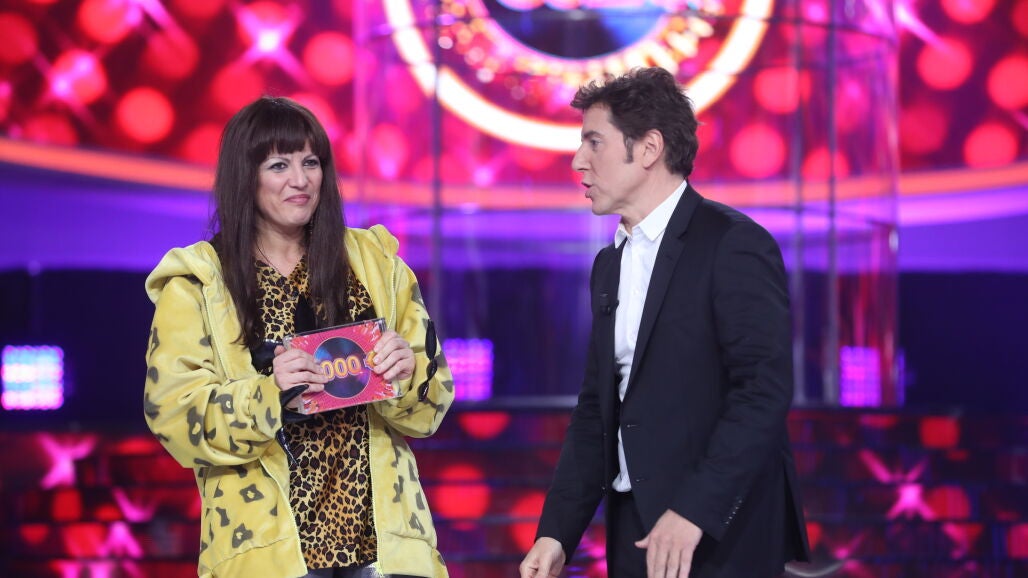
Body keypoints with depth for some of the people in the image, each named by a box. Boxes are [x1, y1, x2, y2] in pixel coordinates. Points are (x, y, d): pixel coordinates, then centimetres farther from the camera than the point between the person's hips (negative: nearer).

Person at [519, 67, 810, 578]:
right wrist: (556, 532, 5)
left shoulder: (734, 244, -10)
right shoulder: (610, 264, 15)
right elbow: (596, 409, 15)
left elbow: (765, 388, -18)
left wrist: (694, 510, -24)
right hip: (634, 529, 7)